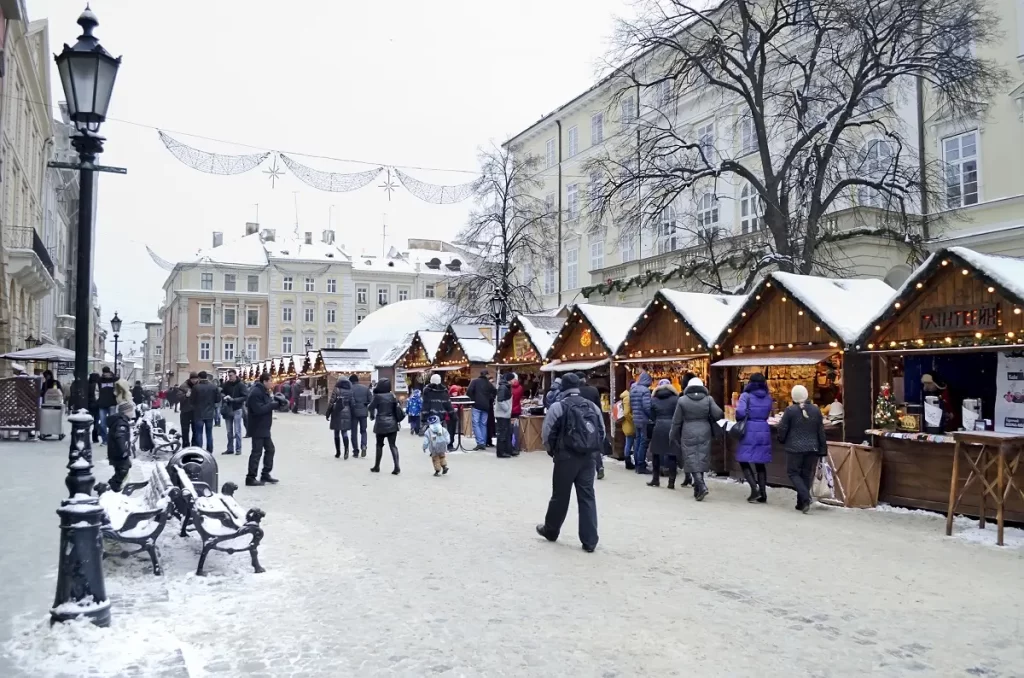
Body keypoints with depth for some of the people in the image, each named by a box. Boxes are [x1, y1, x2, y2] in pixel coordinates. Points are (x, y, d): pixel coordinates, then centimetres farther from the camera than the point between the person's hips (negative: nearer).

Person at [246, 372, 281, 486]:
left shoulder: (263, 391, 14)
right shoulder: (255, 392, -19)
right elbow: (259, 409, -27)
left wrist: (275, 401, 0)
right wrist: (274, 404, -21)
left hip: (264, 427, 11)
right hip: (258, 428, -11)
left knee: (270, 449, 15)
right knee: (257, 452, -5)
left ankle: (265, 474, 24)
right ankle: (250, 478, 2)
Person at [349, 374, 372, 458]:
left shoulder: (350, 389, -8)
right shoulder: (365, 388, 4)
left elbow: (351, 401, -16)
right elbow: (371, 400, 0)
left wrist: (351, 410, -3)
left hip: (354, 413, -3)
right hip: (363, 412, 3)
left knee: (354, 431, 8)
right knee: (363, 431, 14)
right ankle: (363, 446, -9)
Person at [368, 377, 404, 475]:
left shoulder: (377, 396, -8)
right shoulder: (392, 396, 3)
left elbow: (370, 407, -2)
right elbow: (397, 407, 4)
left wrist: (372, 415, 17)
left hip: (381, 424, -3)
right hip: (392, 424, 3)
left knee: (379, 445, 13)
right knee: (393, 445, 1)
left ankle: (377, 466, 22)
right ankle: (396, 467, -10)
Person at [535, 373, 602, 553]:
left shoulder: (558, 406, -8)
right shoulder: (593, 406, 8)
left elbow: (547, 434, -7)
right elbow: (602, 433, 10)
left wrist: (552, 450, 10)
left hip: (566, 457, -4)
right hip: (588, 458, 4)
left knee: (560, 496, 11)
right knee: (587, 497, 6)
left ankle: (550, 531, 30)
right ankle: (589, 541, 5)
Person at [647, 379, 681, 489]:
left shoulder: (653, 399, 7)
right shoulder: (675, 399, 1)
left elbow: (652, 416, 6)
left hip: (659, 427, 2)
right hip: (672, 427, -1)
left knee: (656, 453, 14)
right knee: (672, 455, 2)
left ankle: (656, 480, 18)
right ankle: (671, 482, 1)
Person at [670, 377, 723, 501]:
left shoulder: (682, 400, -3)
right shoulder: (708, 399, 0)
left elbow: (677, 421, -1)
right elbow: (718, 414, -10)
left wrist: (673, 437, 9)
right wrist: (710, 420, 11)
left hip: (688, 434, -2)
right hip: (704, 433, 2)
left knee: (692, 461, 0)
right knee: (702, 460, 11)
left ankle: (702, 486, -17)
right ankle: (698, 489, 18)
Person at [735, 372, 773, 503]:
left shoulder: (746, 396, -7)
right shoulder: (768, 398, 9)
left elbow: (740, 412, -19)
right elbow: (767, 415, 8)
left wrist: (738, 419, 0)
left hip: (750, 431, -5)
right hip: (764, 431, 5)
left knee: (743, 460, 7)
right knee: (760, 463, 13)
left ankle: (754, 488, -7)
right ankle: (763, 493, 11)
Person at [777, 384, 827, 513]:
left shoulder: (790, 410, -11)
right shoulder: (816, 410, 2)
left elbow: (782, 429, -6)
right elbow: (821, 431, 6)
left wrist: (782, 440, 15)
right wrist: (822, 448, 13)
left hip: (795, 448, -4)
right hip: (812, 448, 4)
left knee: (793, 472, 6)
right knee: (807, 474, 11)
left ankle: (806, 498, -13)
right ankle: (801, 503, 14)